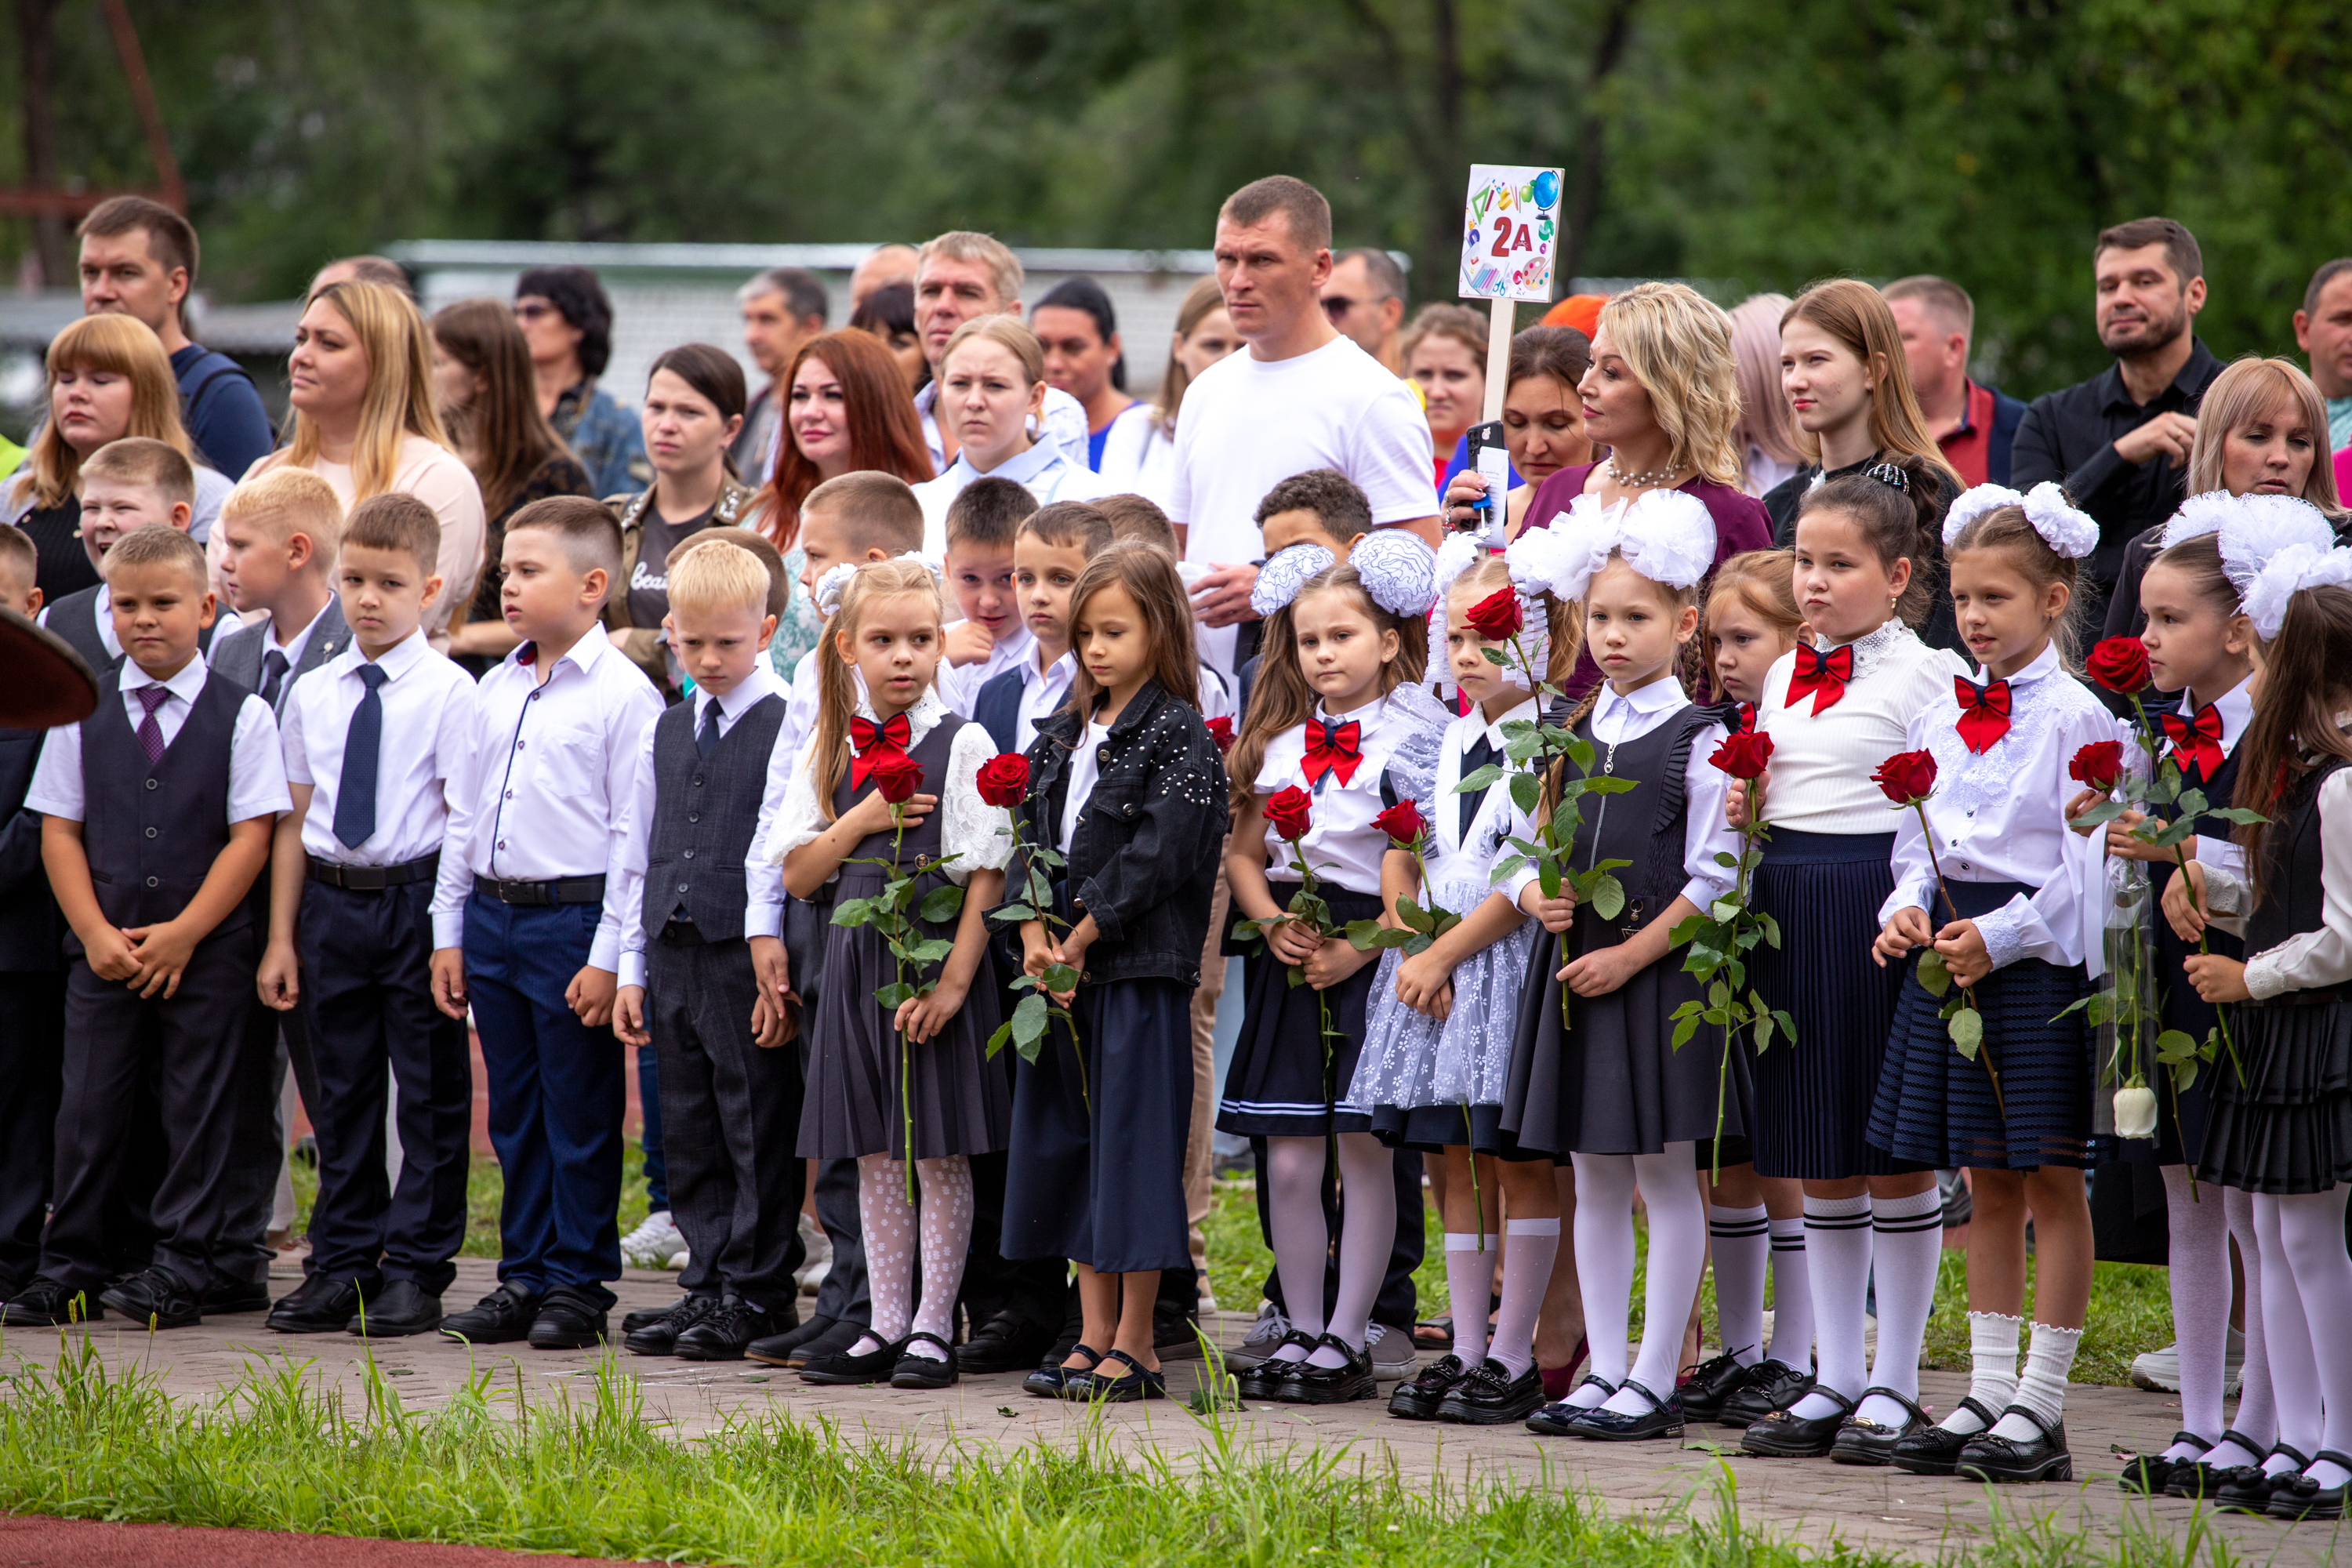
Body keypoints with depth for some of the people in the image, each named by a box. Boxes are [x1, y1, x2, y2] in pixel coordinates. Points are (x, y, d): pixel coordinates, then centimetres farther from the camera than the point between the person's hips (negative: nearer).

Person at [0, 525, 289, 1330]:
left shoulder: (242, 716, 0)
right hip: (103, 950, 2)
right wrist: (98, 933, -7)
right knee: (90, 1105, 2)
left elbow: (250, 838, -4)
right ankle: (68, 1271, 9)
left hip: (207, 952, -2)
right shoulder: (82, 712, 7)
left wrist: (181, 934, -11)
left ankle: (181, 1270, 7)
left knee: (196, 1109, 0)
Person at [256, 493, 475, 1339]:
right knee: (343, 1091, 11)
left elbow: (466, 818, -7)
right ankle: (343, 1264, 18)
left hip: (417, 896, -4)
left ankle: (417, 1269, 7)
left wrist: (457, 931, -13)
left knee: (430, 1091, 1)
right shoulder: (311, 694, 9)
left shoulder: (448, 691, -5)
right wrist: (281, 938, 9)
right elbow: (294, 820, 12)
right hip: (331, 900, 5)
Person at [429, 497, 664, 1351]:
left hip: (575, 919, -7)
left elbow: (634, 836, -11)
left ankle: (577, 1284, 10)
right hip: (493, 918, 7)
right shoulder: (495, 691, 12)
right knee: (514, 1114, 13)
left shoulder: (623, 695, -9)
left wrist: (609, 957, -15)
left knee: (580, 1115, 1)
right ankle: (523, 1279, 21)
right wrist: (449, 933, 14)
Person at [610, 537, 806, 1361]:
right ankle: (708, 1285, 17)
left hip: (747, 953, -6)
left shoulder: (787, 729, -6)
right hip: (673, 953, 6)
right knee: (689, 1130, 10)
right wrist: (632, 967, 14)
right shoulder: (664, 735, 14)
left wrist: (776, 959, -13)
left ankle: (758, 1292, 6)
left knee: (758, 1126, -1)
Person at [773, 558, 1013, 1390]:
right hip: (858, 960, 4)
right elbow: (797, 876, 7)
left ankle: (933, 1328, 6)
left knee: (940, 1150, 0)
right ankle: (886, 1326, 15)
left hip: (938, 959, -4)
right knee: (875, 1154, 9)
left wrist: (954, 979, -16)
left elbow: (985, 877, -9)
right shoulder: (830, 751, 7)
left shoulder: (961, 745, -6)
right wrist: (863, 820, -9)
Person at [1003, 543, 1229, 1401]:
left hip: (1140, 968, -7)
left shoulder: (1180, 736, -8)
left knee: (1134, 1138, -5)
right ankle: (1094, 1336, 17)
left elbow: (1152, 858, -14)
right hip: (1063, 971, 7)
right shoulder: (1064, 734, 14)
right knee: (1068, 1139, 9)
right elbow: (1034, 840, 10)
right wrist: (1037, 937, -5)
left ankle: (1136, 1344, 1)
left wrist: (1079, 941, -13)